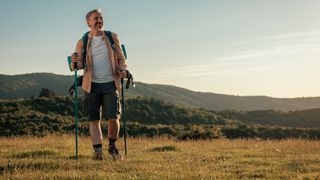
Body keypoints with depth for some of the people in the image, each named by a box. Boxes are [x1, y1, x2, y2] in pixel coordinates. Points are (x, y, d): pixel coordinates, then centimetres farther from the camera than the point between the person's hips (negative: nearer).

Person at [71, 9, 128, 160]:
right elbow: (78, 65, 8)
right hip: (92, 85, 0)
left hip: (110, 83, 0)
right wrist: (75, 62, -16)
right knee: (93, 119, -1)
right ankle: (97, 151, 1)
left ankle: (112, 146, 18)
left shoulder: (113, 37, 9)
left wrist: (123, 69, -6)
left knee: (113, 118, -6)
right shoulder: (83, 42, 6)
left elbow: (120, 58, 15)